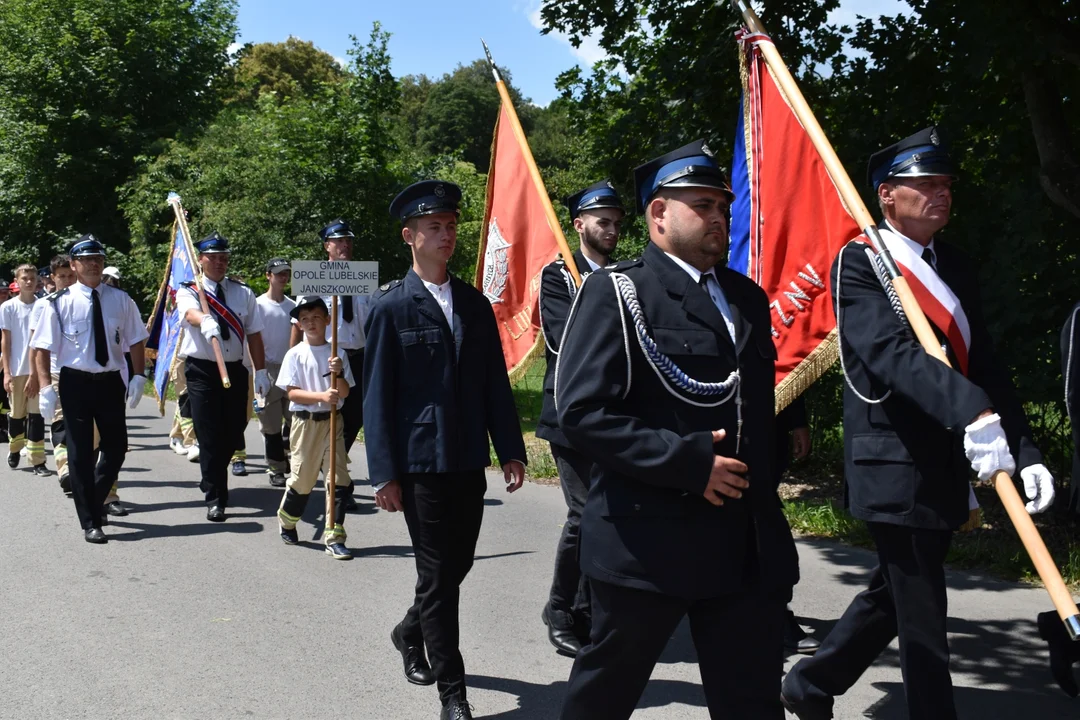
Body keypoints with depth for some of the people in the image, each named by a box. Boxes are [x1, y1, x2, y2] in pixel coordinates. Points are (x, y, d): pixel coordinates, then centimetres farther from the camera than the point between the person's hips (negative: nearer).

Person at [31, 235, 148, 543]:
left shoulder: (120, 299, 1)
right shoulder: (61, 303, -6)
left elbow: (136, 340, 5)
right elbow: (43, 348, -6)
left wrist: (138, 376, -5)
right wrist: (46, 387, -14)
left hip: (111, 381, 3)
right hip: (75, 382, -3)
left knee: (116, 448, 9)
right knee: (80, 454, 2)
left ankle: (95, 500, 35)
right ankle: (90, 522, 11)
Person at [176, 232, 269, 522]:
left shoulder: (242, 292, 9)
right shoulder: (189, 291, -1)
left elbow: (253, 333, 6)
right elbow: (190, 312, -25)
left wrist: (260, 370, 0)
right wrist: (205, 321, -49)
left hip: (235, 370, 4)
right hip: (202, 370, -3)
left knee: (234, 432, 9)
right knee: (209, 435, -6)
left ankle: (211, 479, 37)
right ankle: (215, 499, 2)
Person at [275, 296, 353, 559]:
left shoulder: (337, 353, 4)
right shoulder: (295, 354, -2)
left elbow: (345, 392, 1)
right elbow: (292, 392, -9)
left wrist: (339, 373, -18)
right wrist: (322, 396, -22)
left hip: (332, 421, 2)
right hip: (305, 422, -2)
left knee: (339, 478, -4)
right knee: (302, 478, 4)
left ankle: (334, 538, 0)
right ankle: (286, 521, 32)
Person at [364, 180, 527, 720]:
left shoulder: (475, 303, 10)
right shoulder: (391, 306, -4)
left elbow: (495, 382, 10)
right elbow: (377, 394, -6)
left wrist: (510, 450, 5)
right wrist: (384, 473, -10)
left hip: (469, 461, 5)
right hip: (420, 461, -5)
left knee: (458, 564, 13)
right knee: (437, 573, 0)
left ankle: (410, 634, 41)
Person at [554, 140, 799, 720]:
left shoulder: (747, 297, 15)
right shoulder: (615, 292, -7)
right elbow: (582, 412, -17)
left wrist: (762, 493, 14)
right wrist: (689, 460, -20)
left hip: (750, 544, 6)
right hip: (647, 542, -6)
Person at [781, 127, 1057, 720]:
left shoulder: (955, 268, 12)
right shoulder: (860, 263, -11)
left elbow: (984, 365, 8)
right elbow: (892, 352, -27)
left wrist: (1026, 453, -2)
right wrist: (972, 412, -41)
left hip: (946, 466, 8)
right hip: (894, 465, -8)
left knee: (892, 595, 19)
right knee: (921, 615, -1)